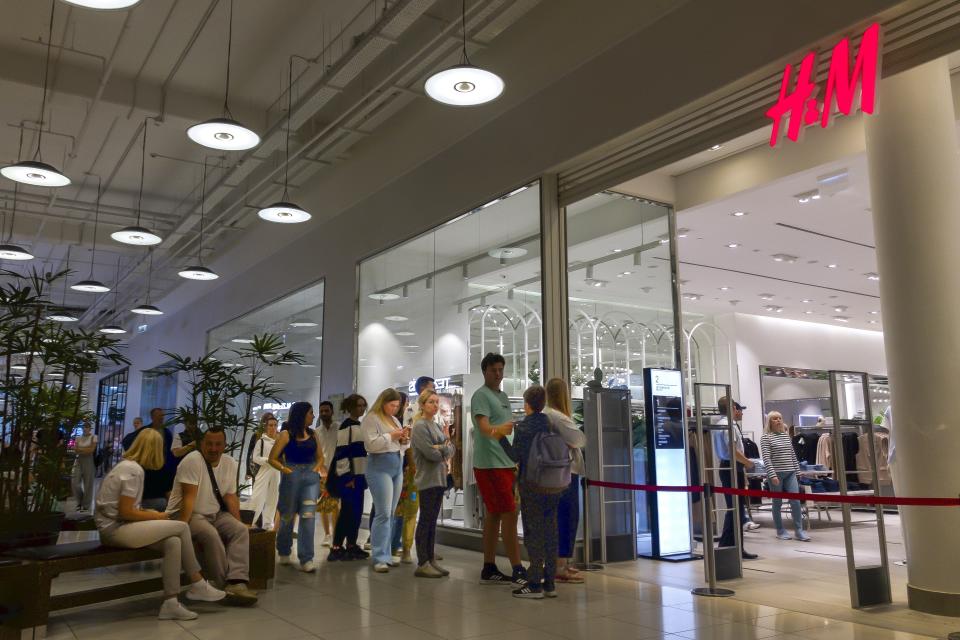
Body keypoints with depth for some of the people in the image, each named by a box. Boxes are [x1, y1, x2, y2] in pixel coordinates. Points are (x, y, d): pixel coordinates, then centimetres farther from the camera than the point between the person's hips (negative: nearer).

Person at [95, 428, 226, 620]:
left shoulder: (127, 465, 13)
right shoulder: (134, 470, -16)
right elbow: (125, 512, -18)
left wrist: (146, 512, 6)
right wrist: (156, 517, -7)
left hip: (115, 526, 9)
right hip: (115, 529, -9)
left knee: (173, 542, -10)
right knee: (181, 527, -13)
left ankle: (170, 603, -6)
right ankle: (198, 585, 0)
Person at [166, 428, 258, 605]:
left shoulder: (230, 464, 3)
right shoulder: (192, 460, -17)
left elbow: (231, 497, 6)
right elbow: (189, 496, -23)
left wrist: (237, 523, -1)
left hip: (215, 514, 7)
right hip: (187, 514, -6)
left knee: (241, 530, -17)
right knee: (211, 534, -33)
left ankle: (236, 583, -28)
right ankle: (223, 585, -20)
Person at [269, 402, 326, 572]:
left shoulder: (313, 434, 11)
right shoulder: (286, 434, -3)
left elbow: (320, 456, 20)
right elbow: (272, 459, -3)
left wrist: (317, 468, 1)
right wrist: (287, 470, -13)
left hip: (311, 477, 3)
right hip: (292, 477, -3)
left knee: (308, 515, -9)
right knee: (287, 515, 10)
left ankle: (306, 559, -6)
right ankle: (284, 552, 33)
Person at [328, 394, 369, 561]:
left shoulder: (360, 425, 16)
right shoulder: (346, 426, -10)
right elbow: (342, 452, -15)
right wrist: (348, 476, -19)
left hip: (359, 474, 8)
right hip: (348, 475, -8)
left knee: (357, 511, 9)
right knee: (347, 511, -9)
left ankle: (351, 546, 16)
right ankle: (336, 548, -6)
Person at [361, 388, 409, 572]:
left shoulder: (395, 420, 19)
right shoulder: (371, 419, -4)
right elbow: (371, 444, -15)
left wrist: (404, 440, 2)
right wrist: (391, 436, -14)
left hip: (397, 466, 8)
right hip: (380, 466, -8)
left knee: (391, 514, 8)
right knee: (384, 514, -11)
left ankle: (386, 555, 15)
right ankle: (379, 559, -7)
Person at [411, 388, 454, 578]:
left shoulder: (437, 425, 15)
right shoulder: (420, 426, -9)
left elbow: (452, 450, 9)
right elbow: (431, 453, -18)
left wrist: (441, 448, -11)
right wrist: (445, 448, 0)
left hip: (440, 479, 7)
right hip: (427, 479, -7)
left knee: (432, 521, 10)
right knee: (425, 521, -3)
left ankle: (431, 560, 16)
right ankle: (422, 564, 2)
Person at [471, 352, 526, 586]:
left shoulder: (503, 396, 18)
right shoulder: (481, 396, -9)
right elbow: (484, 427, -23)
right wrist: (497, 430, -44)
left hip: (505, 463, 9)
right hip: (490, 464, -9)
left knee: (494, 515, 11)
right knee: (509, 514, -9)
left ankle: (489, 569, 18)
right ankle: (518, 571, -6)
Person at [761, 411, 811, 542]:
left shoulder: (787, 435, 12)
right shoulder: (766, 437, -5)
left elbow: (793, 454, 16)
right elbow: (766, 458, -12)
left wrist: (797, 471, 13)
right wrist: (772, 475, -18)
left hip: (790, 473, 4)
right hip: (776, 474, -4)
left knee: (796, 501, -6)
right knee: (777, 502, 4)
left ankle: (799, 530, 1)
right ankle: (780, 531, 15)